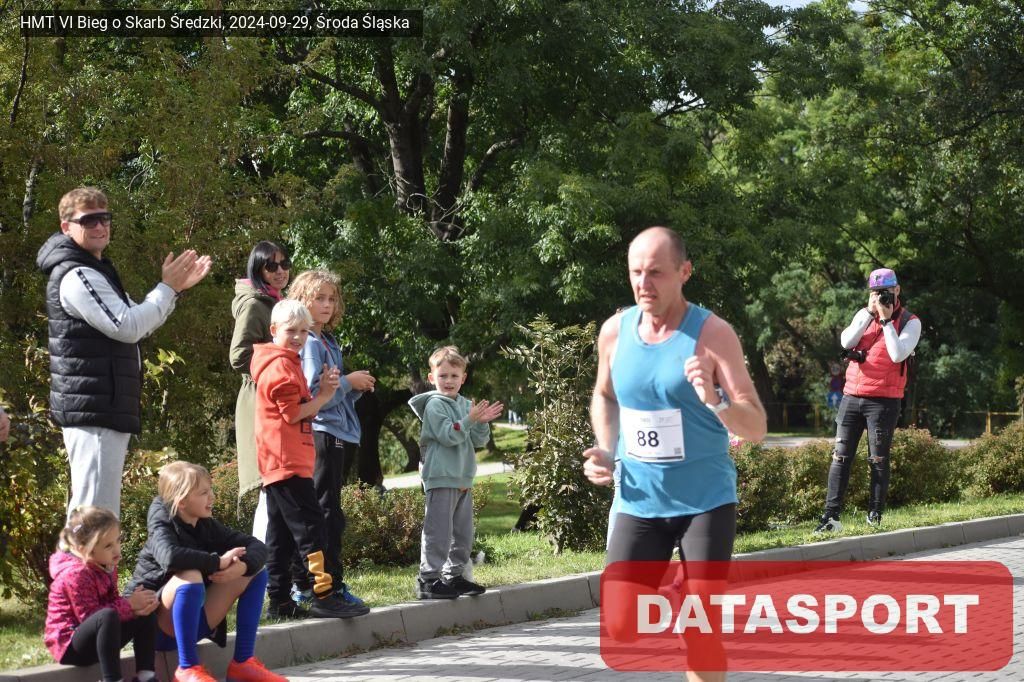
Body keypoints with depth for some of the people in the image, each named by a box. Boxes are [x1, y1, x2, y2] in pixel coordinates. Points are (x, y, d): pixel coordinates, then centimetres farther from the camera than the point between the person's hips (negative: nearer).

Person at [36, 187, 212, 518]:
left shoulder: (94, 271, 20)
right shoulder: (76, 276, -14)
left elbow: (139, 321, 25)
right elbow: (126, 327, -21)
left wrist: (174, 288, 12)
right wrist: (167, 288, -11)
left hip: (105, 408, 11)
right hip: (94, 410, -11)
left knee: (92, 510, 17)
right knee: (96, 514, -14)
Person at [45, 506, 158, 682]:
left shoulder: (107, 566, 6)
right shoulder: (76, 574, -24)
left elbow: (113, 602, 5)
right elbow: (89, 615, -26)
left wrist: (138, 605, -16)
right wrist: (130, 605, -19)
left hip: (94, 639, 10)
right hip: (69, 644, -10)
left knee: (146, 616, 4)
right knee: (108, 616, -37)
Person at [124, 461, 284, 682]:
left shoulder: (207, 526, 3)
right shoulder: (163, 526, -15)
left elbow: (257, 547, 0)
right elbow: (170, 556, -39)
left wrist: (241, 566, -23)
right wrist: (219, 562, -29)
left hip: (193, 622, 7)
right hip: (155, 624, -7)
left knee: (255, 574, 2)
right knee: (190, 577, -36)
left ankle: (243, 662, -4)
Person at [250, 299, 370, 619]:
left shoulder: (287, 363, 22)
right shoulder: (280, 366, -10)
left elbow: (300, 411, 19)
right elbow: (294, 414, -14)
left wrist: (323, 390, 4)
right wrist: (324, 396, -5)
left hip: (277, 465, 11)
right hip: (287, 461, -11)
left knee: (281, 537, 10)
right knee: (311, 529, -13)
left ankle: (280, 601, 12)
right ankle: (324, 596, -17)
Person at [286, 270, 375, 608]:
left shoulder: (328, 342, 18)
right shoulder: (309, 344, -11)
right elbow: (313, 396, -19)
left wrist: (358, 386, 4)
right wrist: (349, 381, -9)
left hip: (338, 434, 10)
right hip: (321, 434, -10)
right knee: (328, 514, -8)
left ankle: (303, 585, 15)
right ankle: (332, 587, -7)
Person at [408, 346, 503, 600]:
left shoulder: (466, 405, 15)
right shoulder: (435, 405, -7)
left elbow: (479, 441, 11)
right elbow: (447, 436, -17)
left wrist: (482, 423, -7)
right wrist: (470, 420, -25)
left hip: (463, 479, 8)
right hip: (441, 477, -8)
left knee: (463, 533, 14)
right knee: (438, 531, -10)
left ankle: (454, 576, 23)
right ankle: (429, 579, -9)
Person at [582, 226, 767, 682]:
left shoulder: (712, 333, -14)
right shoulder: (615, 331, -1)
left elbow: (757, 428, -16)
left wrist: (714, 401, -35)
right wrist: (606, 451, 4)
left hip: (705, 502, -4)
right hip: (638, 502, 4)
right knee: (621, 628, -3)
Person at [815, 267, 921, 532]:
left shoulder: (910, 322, -1)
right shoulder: (864, 314, 13)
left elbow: (898, 355, -16)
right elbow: (846, 341, -4)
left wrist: (886, 320, -14)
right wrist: (870, 313, -9)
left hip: (883, 400, -4)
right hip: (852, 397, 4)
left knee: (878, 460, 1)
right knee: (841, 457, 0)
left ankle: (875, 517, 6)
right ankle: (831, 515, 0)